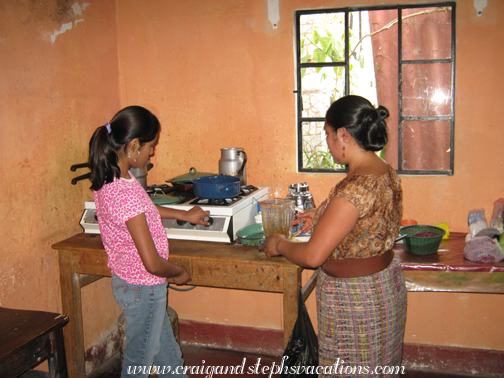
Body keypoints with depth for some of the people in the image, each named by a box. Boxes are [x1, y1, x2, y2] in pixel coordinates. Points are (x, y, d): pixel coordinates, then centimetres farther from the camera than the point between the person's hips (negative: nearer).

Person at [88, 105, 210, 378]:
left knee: (167, 353, 26)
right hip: (142, 287, -9)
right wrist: (180, 273, -10)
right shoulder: (126, 194, -32)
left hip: (126, 280, 9)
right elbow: (152, 263, -30)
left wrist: (184, 215, 23)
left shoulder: (108, 177, -4)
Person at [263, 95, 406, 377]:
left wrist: (279, 244, -9)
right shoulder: (386, 172, -1)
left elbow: (313, 256, -28)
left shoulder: (356, 187, -30)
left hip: (356, 300, -9)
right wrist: (322, 216, 13)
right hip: (386, 285, 9)